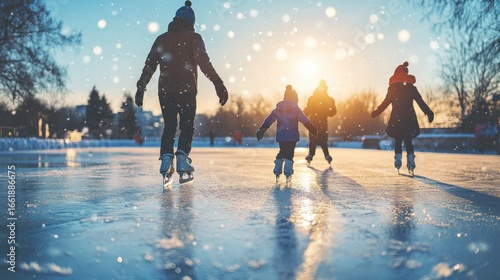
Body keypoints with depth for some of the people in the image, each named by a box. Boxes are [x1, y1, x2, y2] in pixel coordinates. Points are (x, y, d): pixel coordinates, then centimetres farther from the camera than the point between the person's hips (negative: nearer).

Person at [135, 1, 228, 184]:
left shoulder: (161, 39, 14)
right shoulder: (193, 38, 4)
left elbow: (149, 66, 11)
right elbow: (204, 64, -10)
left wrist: (140, 88, 15)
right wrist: (219, 85, -14)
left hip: (165, 91, 3)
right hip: (187, 90, -3)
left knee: (169, 127, 11)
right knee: (187, 126, 5)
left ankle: (166, 161, -6)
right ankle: (182, 160, -13)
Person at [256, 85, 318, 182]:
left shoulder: (278, 109, 7)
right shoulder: (296, 109, -2)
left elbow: (268, 120, 5)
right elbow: (305, 121, -6)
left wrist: (261, 130, 7)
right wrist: (313, 129, -1)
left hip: (280, 136, 3)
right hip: (292, 136, -3)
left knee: (282, 152, 18)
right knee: (289, 153, 1)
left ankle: (277, 172, 16)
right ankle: (288, 173, -8)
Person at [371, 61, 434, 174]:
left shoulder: (393, 88, 2)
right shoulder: (411, 88, 7)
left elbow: (386, 102, -1)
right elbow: (421, 102, 6)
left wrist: (376, 112, 8)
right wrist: (429, 113, 13)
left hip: (396, 119, -2)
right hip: (409, 118, 2)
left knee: (398, 141, 8)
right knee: (408, 141, 8)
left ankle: (398, 162, -2)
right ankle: (411, 163, 0)